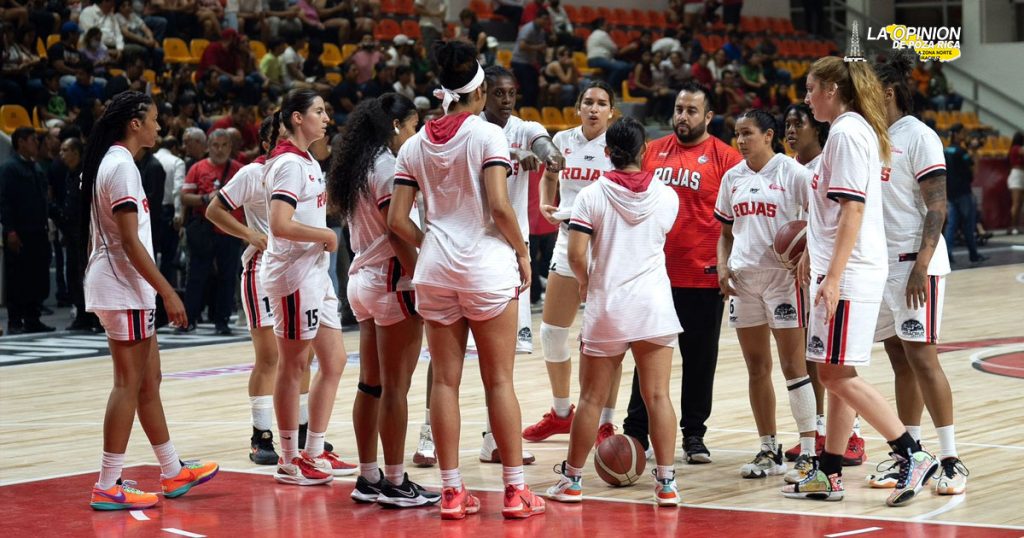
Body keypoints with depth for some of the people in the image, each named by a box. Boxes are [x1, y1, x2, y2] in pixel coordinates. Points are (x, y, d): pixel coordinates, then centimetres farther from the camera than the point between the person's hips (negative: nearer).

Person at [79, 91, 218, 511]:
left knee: (149, 380, 15)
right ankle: (107, 487, -5)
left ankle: (173, 473, 23)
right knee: (129, 383, -7)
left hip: (123, 287, 10)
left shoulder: (107, 163, 15)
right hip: (123, 288, -10)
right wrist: (167, 292, -18)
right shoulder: (122, 167, -16)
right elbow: (130, 242, -20)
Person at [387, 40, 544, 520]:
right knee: (499, 379, 2)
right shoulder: (486, 134, -7)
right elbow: (500, 206, -15)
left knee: (445, 381, 6)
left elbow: (397, 219, 3)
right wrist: (522, 251, -1)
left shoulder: (415, 145, 7)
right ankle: (514, 490, 4)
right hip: (486, 264, -4)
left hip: (436, 266, 4)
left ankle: (451, 491, 7)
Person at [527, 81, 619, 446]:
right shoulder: (563, 140, 5)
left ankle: (606, 422, 8)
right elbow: (549, 176, 23)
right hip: (568, 241, 5)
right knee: (551, 332, 8)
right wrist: (546, 204, 4)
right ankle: (561, 412, 27)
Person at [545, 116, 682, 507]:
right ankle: (666, 483, 1)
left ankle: (571, 480, 16)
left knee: (591, 398, 7)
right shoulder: (665, 196, 1)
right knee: (658, 396, 2)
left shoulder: (592, 195, -6)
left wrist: (585, 282, 7)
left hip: (606, 307, -1)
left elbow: (576, 254, -12)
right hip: (654, 306, 1)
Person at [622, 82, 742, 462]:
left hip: (704, 277, -3)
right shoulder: (654, 151, 9)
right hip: (655, 271, 3)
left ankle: (694, 435, 16)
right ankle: (635, 431, 16)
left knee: (700, 359, 6)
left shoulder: (725, 157, -4)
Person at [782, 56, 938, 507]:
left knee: (838, 375, -9)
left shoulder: (846, 132, -13)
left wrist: (833, 276, -23)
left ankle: (913, 456, -9)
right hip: (841, 271, 10)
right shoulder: (854, 129, 17)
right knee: (836, 375, 11)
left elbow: (852, 210, -20)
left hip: (849, 273, -10)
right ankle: (828, 475, 16)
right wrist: (813, 254, 27)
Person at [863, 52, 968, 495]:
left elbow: (937, 208, -14)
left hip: (915, 264, -7)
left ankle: (951, 461, -5)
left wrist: (920, 267, -21)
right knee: (900, 361, 9)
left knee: (921, 357, -10)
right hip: (880, 264, 7)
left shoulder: (918, 136, -10)